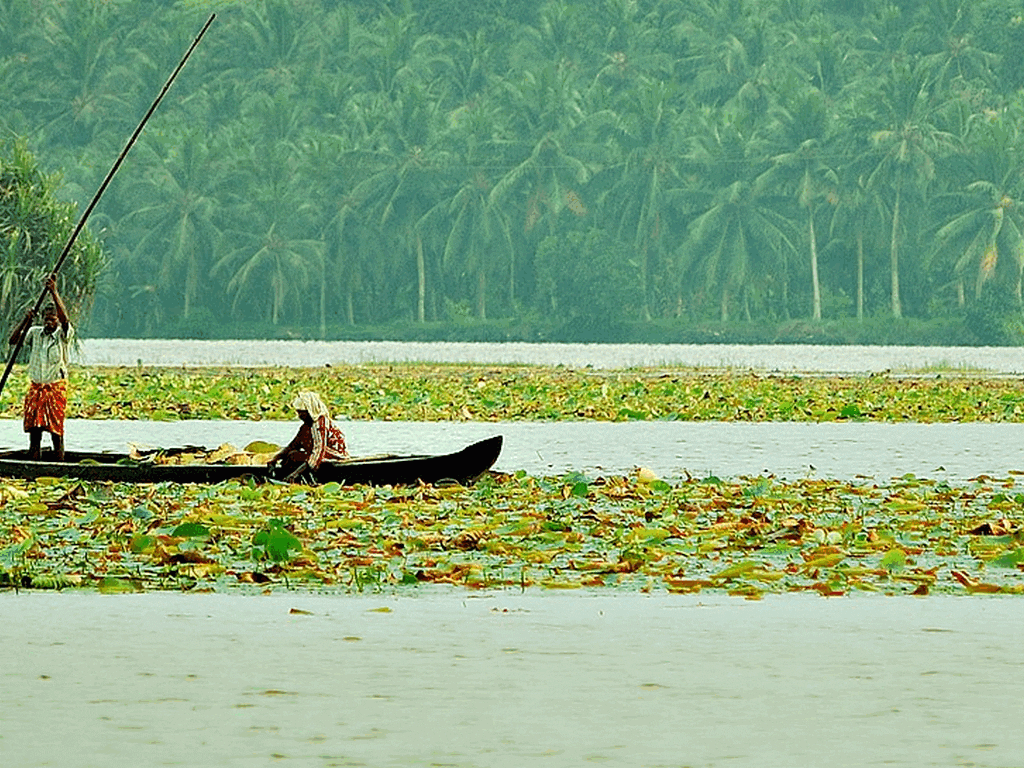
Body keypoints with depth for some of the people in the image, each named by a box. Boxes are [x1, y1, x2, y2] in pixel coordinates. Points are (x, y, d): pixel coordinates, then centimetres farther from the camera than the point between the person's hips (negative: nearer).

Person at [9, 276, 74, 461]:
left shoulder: (63, 335, -5)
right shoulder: (35, 333, 9)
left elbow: (64, 318, -24)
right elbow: (14, 340, 5)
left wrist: (54, 292, -32)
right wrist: (26, 321, -9)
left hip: (56, 387, -4)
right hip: (35, 386, 4)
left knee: (56, 430, -4)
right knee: (34, 430, 4)